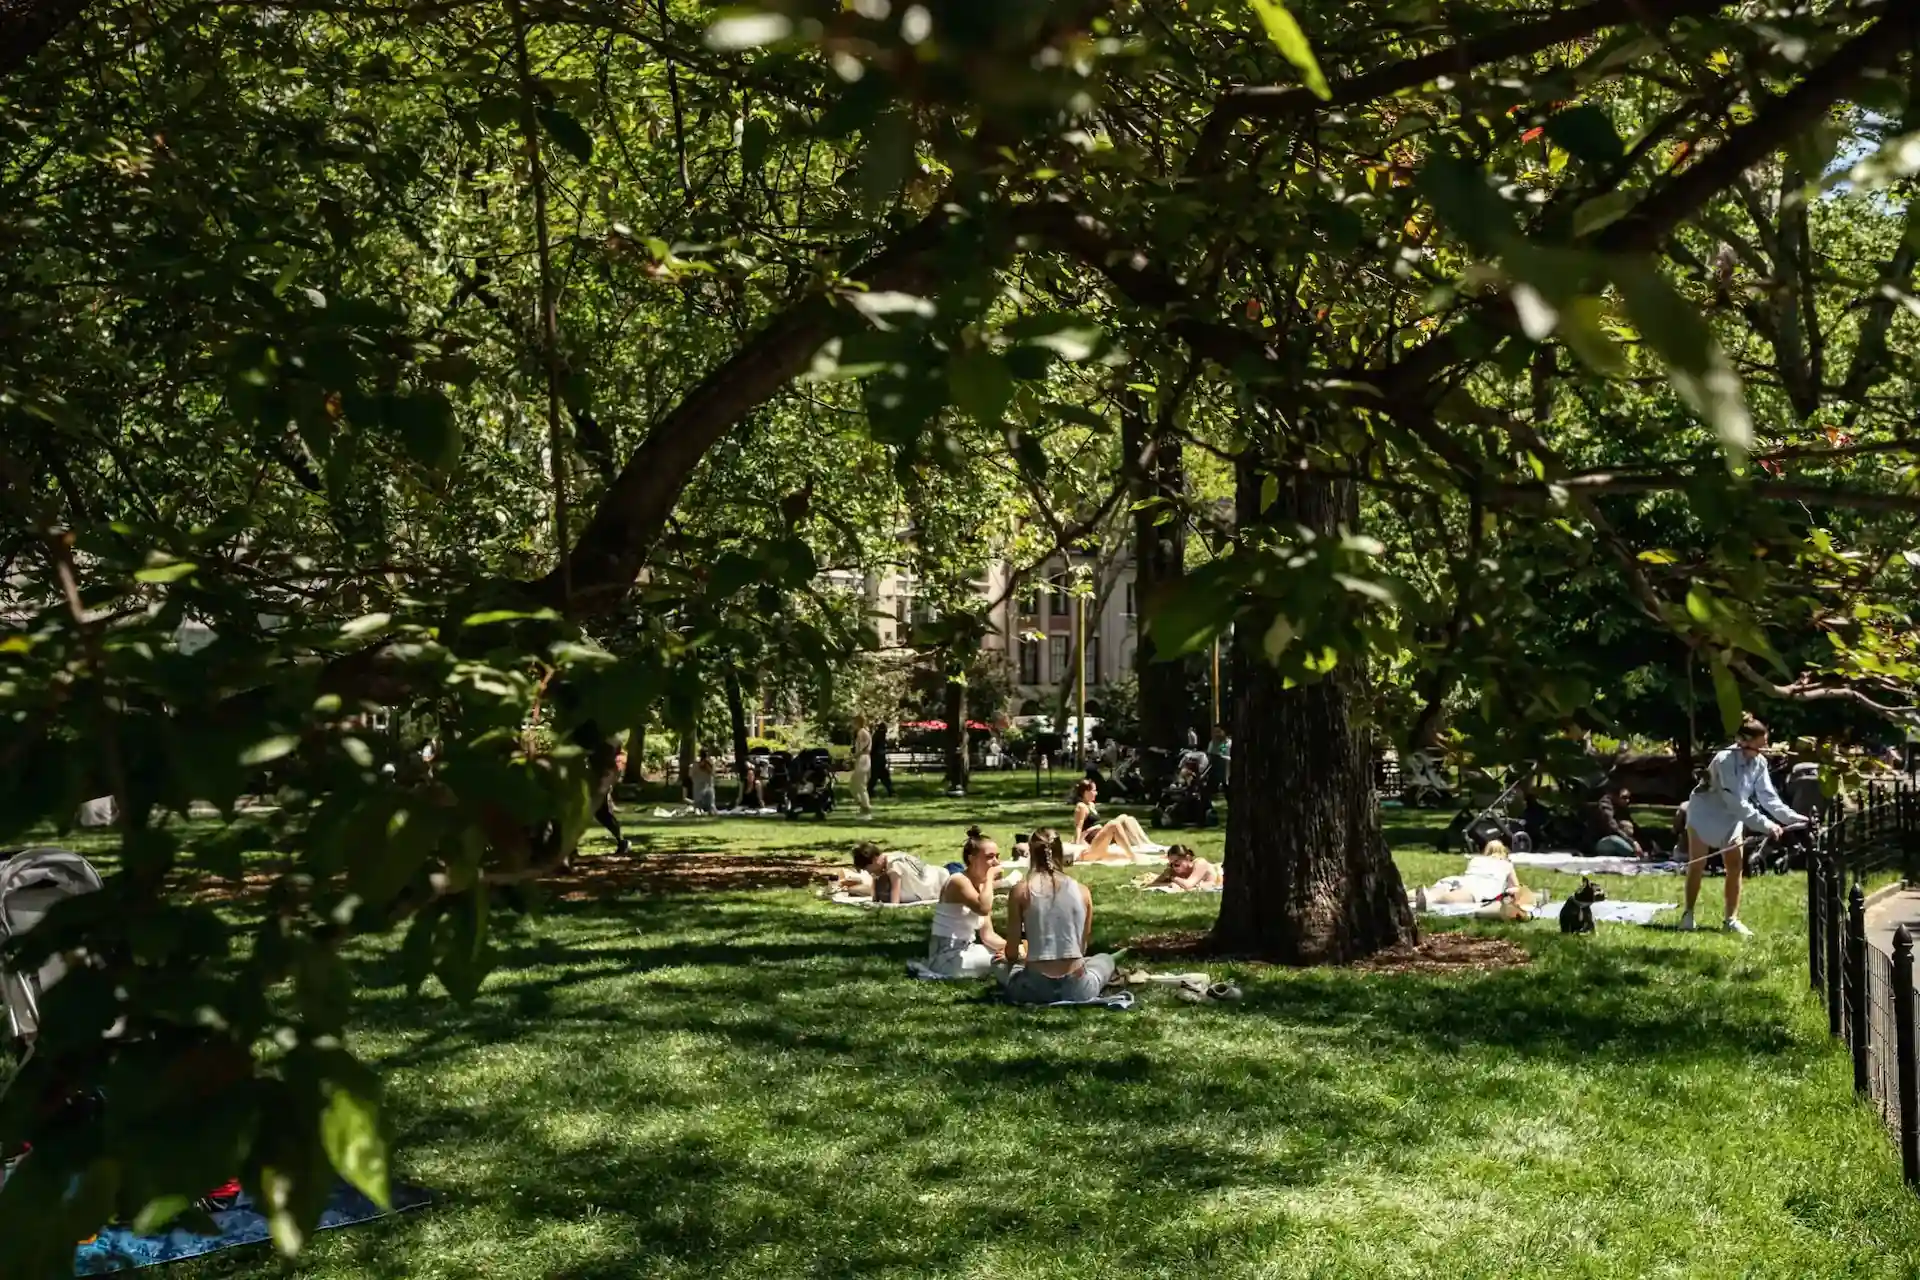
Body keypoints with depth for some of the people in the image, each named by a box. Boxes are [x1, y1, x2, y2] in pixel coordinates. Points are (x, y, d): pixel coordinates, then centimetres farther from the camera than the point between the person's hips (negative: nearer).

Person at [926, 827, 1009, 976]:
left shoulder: (982, 886, 12)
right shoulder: (959, 881, -14)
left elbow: (988, 934, 9)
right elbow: (983, 908, -34)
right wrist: (990, 878, -20)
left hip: (966, 950, 9)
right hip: (947, 956, -9)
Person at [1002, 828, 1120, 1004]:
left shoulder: (1021, 891, -4)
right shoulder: (1082, 891, 1)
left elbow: (1011, 953, -1)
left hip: (1036, 988, -1)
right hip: (1076, 988, 1)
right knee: (1106, 959, 35)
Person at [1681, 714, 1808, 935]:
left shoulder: (1759, 763, -12)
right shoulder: (1726, 760, -32)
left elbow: (1768, 796, -10)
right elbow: (1737, 802, -34)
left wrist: (1792, 817, -22)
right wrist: (1766, 824, -36)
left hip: (1730, 817, 6)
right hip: (1704, 813, -6)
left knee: (1735, 866, 0)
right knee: (1697, 866, 0)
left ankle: (1732, 920, 5)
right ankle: (1688, 913, 12)